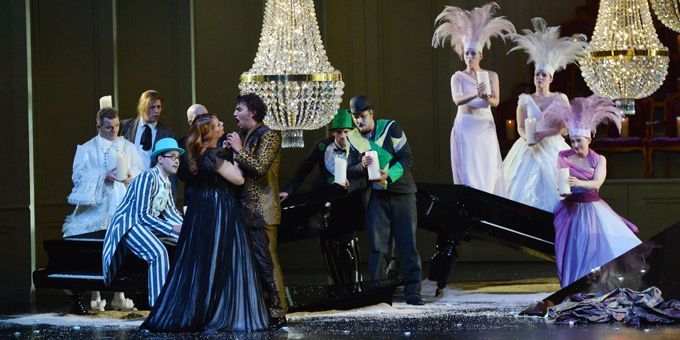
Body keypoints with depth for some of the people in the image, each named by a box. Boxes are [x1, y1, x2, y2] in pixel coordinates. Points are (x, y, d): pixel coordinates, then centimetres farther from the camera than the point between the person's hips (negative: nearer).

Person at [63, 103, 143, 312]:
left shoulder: (128, 147, 19)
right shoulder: (87, 149, 11)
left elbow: (141, 171, 11)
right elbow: (78, 175, 0)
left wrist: (131, 176, -12)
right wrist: (104, 176, -14)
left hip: (123, 203, 2)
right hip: (96, 206, -2)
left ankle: (119, 296, -1)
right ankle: (95, 298, -5)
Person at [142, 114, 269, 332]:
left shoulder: (202, 152, 7)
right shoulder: (212, 157, -21)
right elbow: (238, 179, -20)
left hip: (204, 209, 9)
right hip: (217, 211, -9)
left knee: (199, 261, 12)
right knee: (213, 261, -2)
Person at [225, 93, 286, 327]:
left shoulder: (268, 136, -8)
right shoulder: (243, 136, 17)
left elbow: (259, 167, -20)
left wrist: (239, 150, -12)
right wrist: (229, 152, 5)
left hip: (261, 210, -9)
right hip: (246, 209, 9)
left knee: (266, 261, -9)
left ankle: (277, 313, -6)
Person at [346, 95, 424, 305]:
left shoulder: (390, 128, -5)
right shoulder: (353, 139, 4)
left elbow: (406, 158, -10)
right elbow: (350, 172, 2)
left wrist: (388, 175, -24)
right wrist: (362, 166, -20)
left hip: (402, 193, -2)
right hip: (376, 196, 2)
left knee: (407, 243, -3)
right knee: (377, 246, -1)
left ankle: (412, 291, -1)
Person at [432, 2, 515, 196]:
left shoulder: (491, 76, 6)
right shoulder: (458, 77, 1)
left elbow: (496, 101, -5)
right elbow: (457, 99, -16)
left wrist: (486, 96, -28)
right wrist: (475, 94, -35)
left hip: (486, 128, 2)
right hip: (465, 127, -1)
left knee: (488, 172, -2)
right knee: (468, 171, -6)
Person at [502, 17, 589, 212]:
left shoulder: (560, 99, 4)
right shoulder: (525, 100, 9)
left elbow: (565, 125, -4)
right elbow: (520, 127, 3)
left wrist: (543, 134, -17)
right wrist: (527, 137, -19)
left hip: (552, 148, -1)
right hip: (529, 149, 1)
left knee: (552, 187, -11)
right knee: (525, 187, -9)